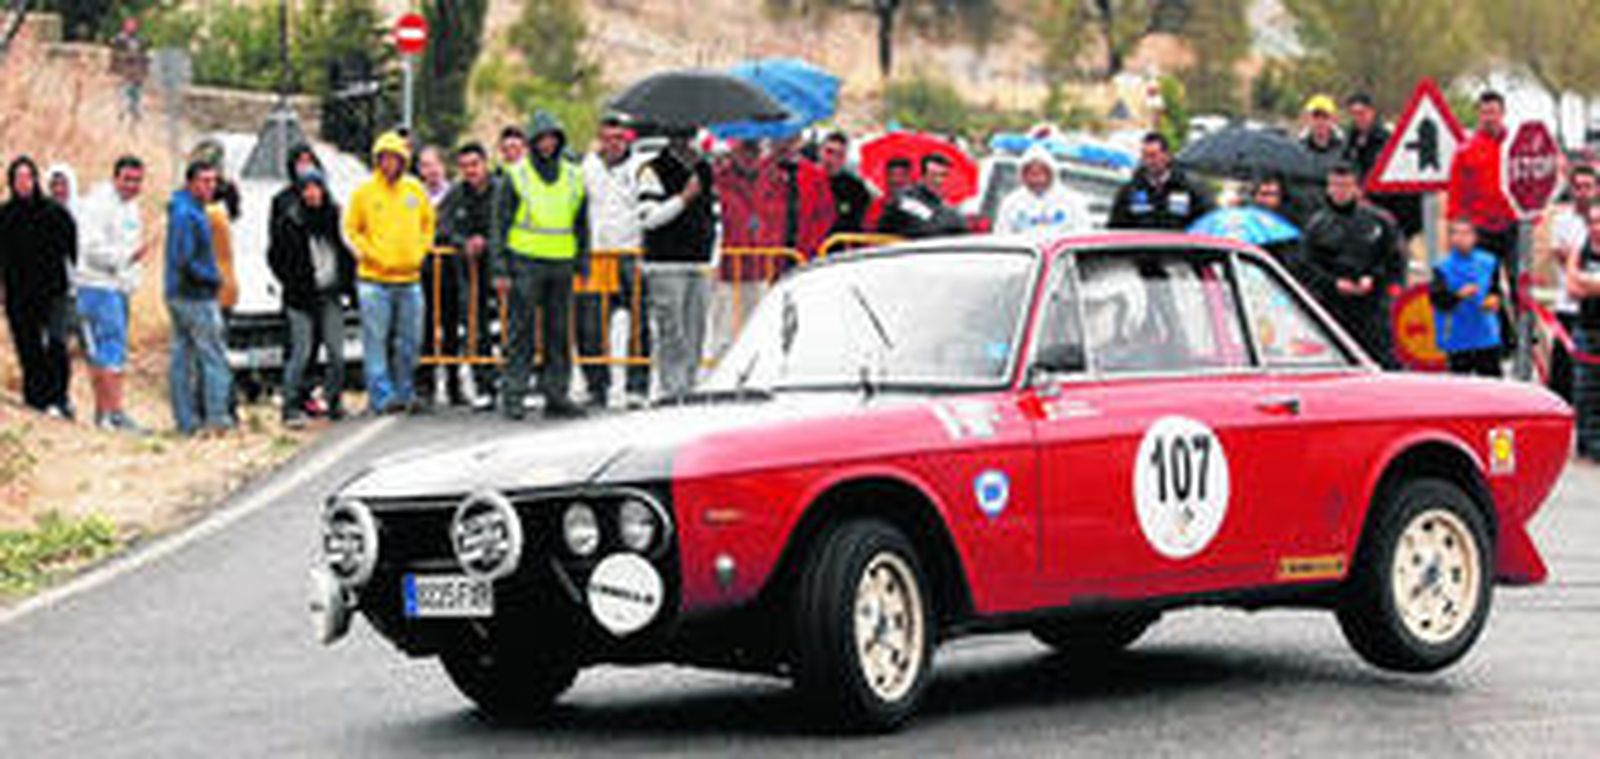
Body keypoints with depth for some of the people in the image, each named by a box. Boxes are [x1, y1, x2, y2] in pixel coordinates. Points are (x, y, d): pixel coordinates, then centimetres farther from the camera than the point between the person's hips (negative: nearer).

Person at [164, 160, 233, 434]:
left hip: (179, 296, 10)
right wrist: (213, 278, -12)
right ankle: (217, 418, -9)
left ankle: (187, 421, 11)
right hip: (196, 298, -10)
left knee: (183, 358, 9)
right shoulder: (187, 215, -17)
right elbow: (184, 261, -22)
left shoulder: (191, 211, 14)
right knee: (215, 357, -7)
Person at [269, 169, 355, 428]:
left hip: (331, 295, 3)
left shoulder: (336, 217, 3)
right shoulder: (291, 223, -6)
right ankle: (292, 408, -3)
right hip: (302, 298, -3)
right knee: (301, 352, -7)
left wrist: (348, 282, 8)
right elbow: (274, 256, 2)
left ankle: (333, 401, 15)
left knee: (336, 351, 1)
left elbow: (349, 251, 15)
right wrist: (292, 283, -3)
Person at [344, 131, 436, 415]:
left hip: (410, 278, 4)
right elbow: (351, 229, 2)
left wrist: (420, 251, 6)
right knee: (376, 340, -7)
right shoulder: (365, 192, -1)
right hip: (375, 279, -4)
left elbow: (428, 223, 19)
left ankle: (405, 391, 18)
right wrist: (369, 254, -8)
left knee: (410, 340, 7)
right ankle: (381, 395, -8)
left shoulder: (415, 190, 8)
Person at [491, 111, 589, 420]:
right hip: (525, 263, -4)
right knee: (521, 331, -5)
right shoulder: (516, 176, -1)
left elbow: (582, 225, 19)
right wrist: (500, 270, -7)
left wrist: (583, 264, 11)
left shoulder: (573, 178, 11)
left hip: (561, 265, 4)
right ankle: (513, 394, -3)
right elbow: (501, 224, -1)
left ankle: (556, 394, 11)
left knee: (559, 333, 6)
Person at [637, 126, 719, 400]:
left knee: (695, 332, 6)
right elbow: (648, 217, -13)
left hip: (699, 265, 6)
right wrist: (683, 198, -19)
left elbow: (714, 216, 21)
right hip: (666, 265, -6)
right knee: (671, 333, -10)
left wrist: (712, 260, 13)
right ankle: (672, 390, -11)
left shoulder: (705, 170, 16)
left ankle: (689, 386, 11)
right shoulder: (654, 172, -4)